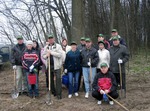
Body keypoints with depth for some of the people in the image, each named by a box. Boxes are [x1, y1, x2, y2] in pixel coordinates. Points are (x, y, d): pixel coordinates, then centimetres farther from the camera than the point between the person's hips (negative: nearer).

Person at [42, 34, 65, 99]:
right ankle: (53, 92, 25)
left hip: (56, 66, -5)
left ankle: (59, 94, -3)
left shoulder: (58, 46, -1)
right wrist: (46, 55, -9)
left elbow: (60, 55, -14)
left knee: (58, 79, -8)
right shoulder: (46, 47, 14)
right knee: (50, 80, 11)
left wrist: (51, 52, -14)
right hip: (49, 65, 5)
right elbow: (43, 56, 14)